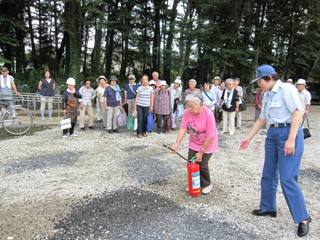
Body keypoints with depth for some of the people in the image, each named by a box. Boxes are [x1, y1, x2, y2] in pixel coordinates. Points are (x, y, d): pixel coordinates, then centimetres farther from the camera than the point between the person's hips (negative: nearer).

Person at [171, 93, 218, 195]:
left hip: (207, 144, -4)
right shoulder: (187, 112, -18)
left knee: (202, 164, -5)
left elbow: (210, 136, -26)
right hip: (194, 143, 4)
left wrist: (201, 152, -23)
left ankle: (207, 185, 22)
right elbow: (183, 128, -17)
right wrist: (177, 143, -30)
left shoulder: (208, 114, -30)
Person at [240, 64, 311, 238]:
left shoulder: (286, 89, -10)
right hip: (272, 134, 8)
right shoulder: (267, 95, 14)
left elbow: (298, 113, -18)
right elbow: (262, 119, 19)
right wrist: (248, 138, 18)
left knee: (287, 179, -8)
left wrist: (291, 139, -24)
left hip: (289, 133, -8)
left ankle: (302, 218, 9)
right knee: (268, 175, 13)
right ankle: (268, 208, 29)